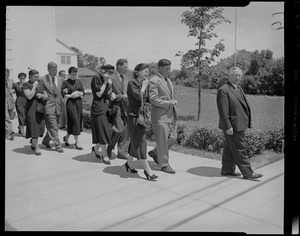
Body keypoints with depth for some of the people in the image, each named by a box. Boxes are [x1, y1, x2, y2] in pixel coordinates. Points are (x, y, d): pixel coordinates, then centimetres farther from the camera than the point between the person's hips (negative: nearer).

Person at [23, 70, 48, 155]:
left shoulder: (40, 84, 11)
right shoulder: (26, 85, -4)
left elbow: (46, 97, 11)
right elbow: (29, 96, -19)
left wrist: (41, 95, -10)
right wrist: (34, 86, -12)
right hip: (31, 107, -5)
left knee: (40, 127, 7)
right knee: (34, 127, -6)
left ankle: (33, 144, 27)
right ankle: (36, 147, 0)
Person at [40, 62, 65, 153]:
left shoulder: (61, 79, 9)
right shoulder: (42, 79, -4)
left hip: (58, 106, 5)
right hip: (48, 106, -5)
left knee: (51, 127, 14)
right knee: (53, 128, -7)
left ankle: (45, 140, 35)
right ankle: (58, 146, -1)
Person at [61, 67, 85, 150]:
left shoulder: (79, 81, 11)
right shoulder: (66, 82, -2)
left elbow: (83, 92, 8)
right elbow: (63, 94, -6)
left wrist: (78, 93, -11)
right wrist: (71, 95, -20)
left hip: (79, 102, 6)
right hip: (71, 103, -6)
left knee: (79, 121, 8)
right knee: (75, 121, -13)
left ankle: (66, 137, 30)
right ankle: (77, 143, -7)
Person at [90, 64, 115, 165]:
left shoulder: (108, 79, 11)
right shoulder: (96, 78, -11)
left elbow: (108, 93, 8)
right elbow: (99, 94, -15)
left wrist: (109, 82, -5)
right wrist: (105, 82, -16)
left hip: (106, 107, 8)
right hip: (98, 108, -7)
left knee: (107, 131, 10)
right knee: (102, 131, -5)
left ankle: (96, 149, 31)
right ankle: (105, 156, 3)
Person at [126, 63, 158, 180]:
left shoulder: (143, 84, 11)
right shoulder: (132, 83, -12)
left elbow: (147, 99, 12)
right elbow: (139, 97, -25)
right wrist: (144, 86, -13)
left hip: (142, 116, 8)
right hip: (134, 116, -8)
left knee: (135, 141, 16)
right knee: (140, 142, -6)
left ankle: (129, 164, 31)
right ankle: (147, 169, -4)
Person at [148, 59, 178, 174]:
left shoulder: (168, 81, 16)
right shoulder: (154, 81, -12)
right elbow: (152, 99, -19)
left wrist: (173, 102, 14)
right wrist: (168, 103, -18)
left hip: (170, 115, 9)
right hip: (160, 116, -9)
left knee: (173, 138, 12)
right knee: (162, 140, 0)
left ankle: (154, 152, 31)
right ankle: (164, 164, 15)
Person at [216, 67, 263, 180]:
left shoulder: (238, 89, 16)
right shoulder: (223, 90, -15)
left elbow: (244, 105, 21)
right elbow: (223, 111, -19)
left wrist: (249, 120, 17)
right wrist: (228, 127, -22)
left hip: (240, 124, 9)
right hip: (233, 126, -9)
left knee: (230, 148, 16)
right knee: (240, 149, -2)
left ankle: (227, 169, 26)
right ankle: (247, 172, 6)